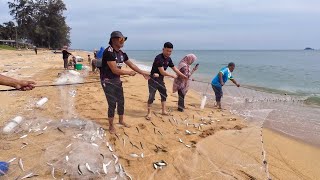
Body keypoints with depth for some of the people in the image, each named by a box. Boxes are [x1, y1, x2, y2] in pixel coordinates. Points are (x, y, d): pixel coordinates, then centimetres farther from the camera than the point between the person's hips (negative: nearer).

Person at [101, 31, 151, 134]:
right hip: (107, 81, -8)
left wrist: (143, 73, 12)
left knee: (121, 102, 14)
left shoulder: (121, 53, 4)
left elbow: (131, 64, 14)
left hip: (117, 80, 8)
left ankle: (121, 121, 36)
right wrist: (129, 73, -14)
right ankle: (111, 126, 13)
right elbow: (115, 70, -26)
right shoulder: (108, 52, -21)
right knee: (112, 103, -5)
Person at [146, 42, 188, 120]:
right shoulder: (158, 58, -25)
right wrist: (172, 75, -15)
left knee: (164, 94, 15)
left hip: (160, 79, 8)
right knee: (151, 96, -7)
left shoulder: (169, 59, 1)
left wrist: (183, 76, 14)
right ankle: (149, 113, 5)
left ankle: (164, 111, 29)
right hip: (153, 79, -8)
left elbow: (174, 68, 14)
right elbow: (162, 72, -28)